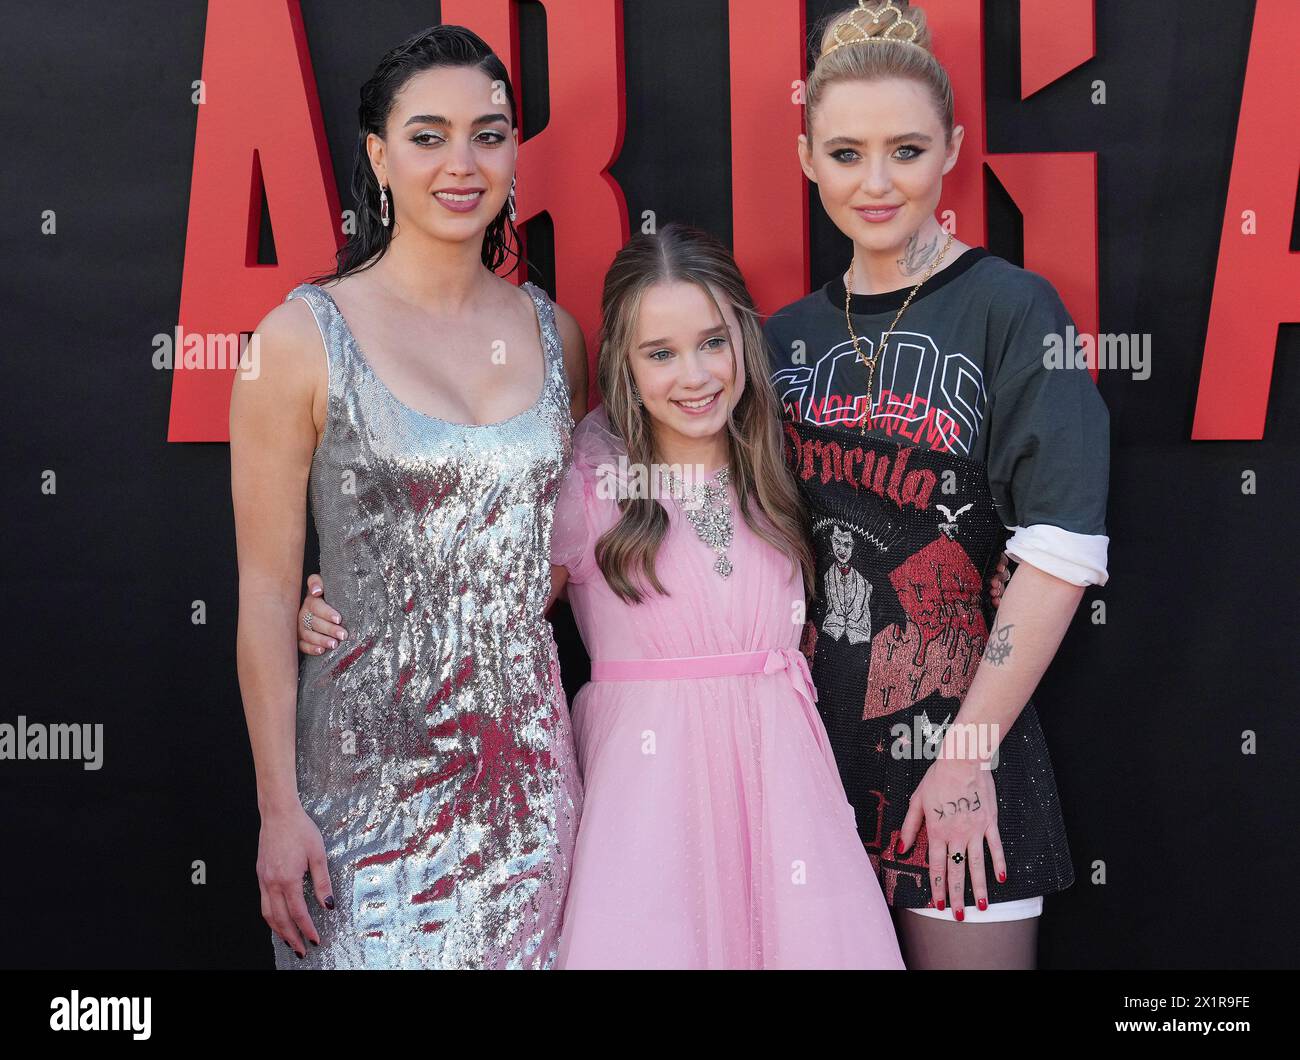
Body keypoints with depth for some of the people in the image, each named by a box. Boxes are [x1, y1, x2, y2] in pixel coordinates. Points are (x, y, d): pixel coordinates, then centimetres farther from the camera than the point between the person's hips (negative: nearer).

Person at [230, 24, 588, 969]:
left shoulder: (553, 334, 5)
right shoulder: (304, 339, -8)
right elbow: (268, 589, -7)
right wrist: (278, 808, -9)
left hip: (529, 762, 4)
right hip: (371, 768, -4)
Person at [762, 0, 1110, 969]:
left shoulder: (1011, 311, -7)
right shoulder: (788, 337, 7)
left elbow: (1061, 553, -14)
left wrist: (968, 752, -16)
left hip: (958, 743, -4)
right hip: (812, 738, 4)